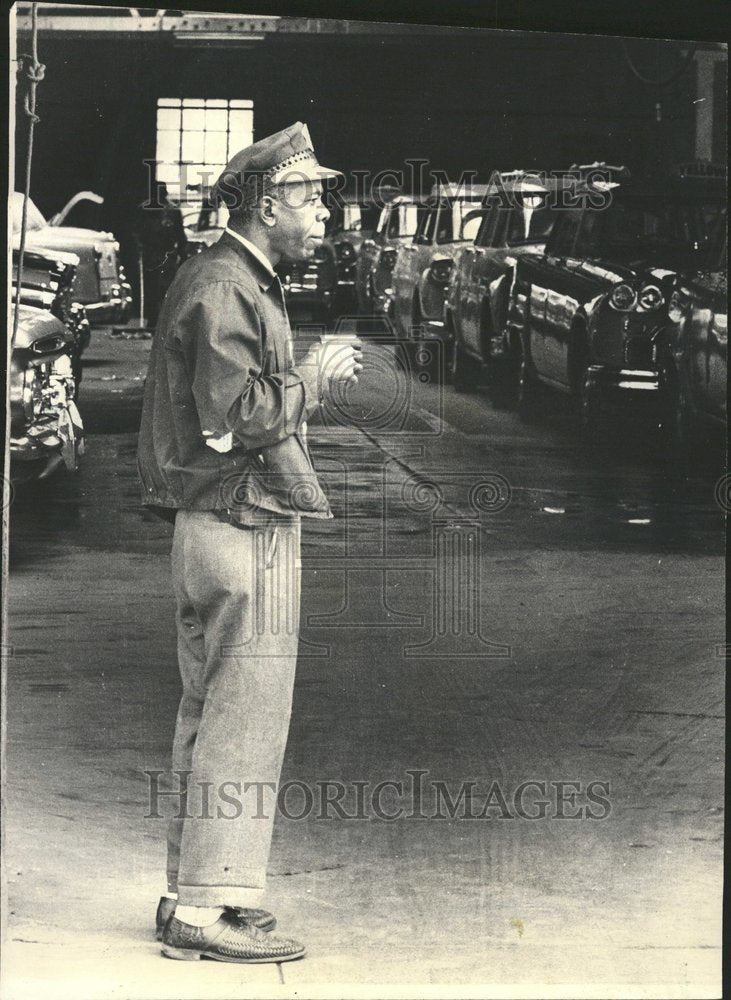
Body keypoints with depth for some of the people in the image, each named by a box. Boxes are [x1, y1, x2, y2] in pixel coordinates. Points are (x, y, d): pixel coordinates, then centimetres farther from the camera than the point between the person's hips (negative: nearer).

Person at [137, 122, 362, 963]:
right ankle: (207, 909, -4)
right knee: (244, 721, -7)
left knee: (208, 718, 14)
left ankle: (191, 892, 21)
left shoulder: (234, 283, 19)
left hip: (215, 525, 11)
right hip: (244, 526, -11)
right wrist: (315, 379, -11)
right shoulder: (224, 289, -15)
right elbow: (232, 418, -23)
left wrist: (304, 375, 10)